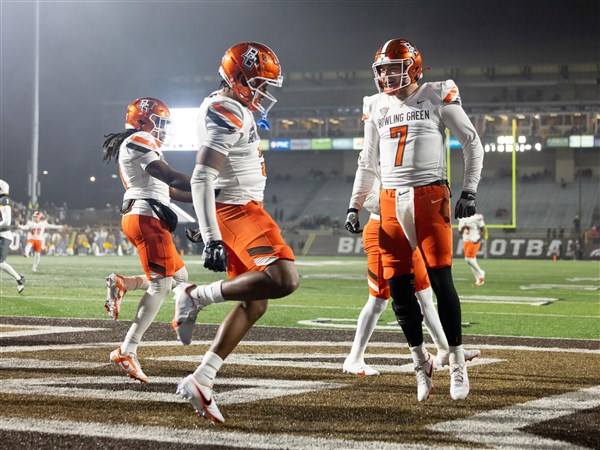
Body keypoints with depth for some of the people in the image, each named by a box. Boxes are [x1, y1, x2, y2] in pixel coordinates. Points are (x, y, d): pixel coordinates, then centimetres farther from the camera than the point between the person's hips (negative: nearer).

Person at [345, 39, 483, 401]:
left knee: (441, 281, -9)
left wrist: (469, 191, -4)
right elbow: (368, 164, 21)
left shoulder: (437, 96, 0)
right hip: (391, 201, 4)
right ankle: (421, 361, 14)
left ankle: (457, 362, 2)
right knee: (398, 286, 0)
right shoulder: (377, 107, 14)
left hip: (430, 198, -4)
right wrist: (355, 206, 15)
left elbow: (472, 143, 3)